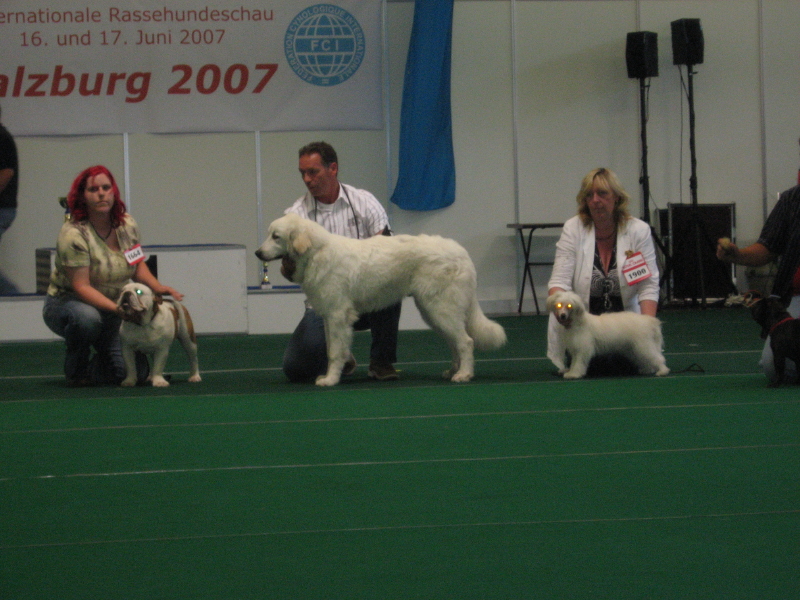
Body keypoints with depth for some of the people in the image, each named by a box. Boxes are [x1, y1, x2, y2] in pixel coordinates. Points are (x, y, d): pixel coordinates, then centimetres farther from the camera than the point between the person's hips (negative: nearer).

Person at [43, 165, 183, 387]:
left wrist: (158, 287, -11)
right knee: (87, 317, -42)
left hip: (113, 309, 5)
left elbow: (138, 266, 10)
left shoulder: (128, 225, -3)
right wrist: (117, 308, -37)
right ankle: (76, 372, -12)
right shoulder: (73, 234, -22)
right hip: (67, 301, -5)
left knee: (137, 371, -14)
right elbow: (81, 287, -26)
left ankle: (90, 370, 20)